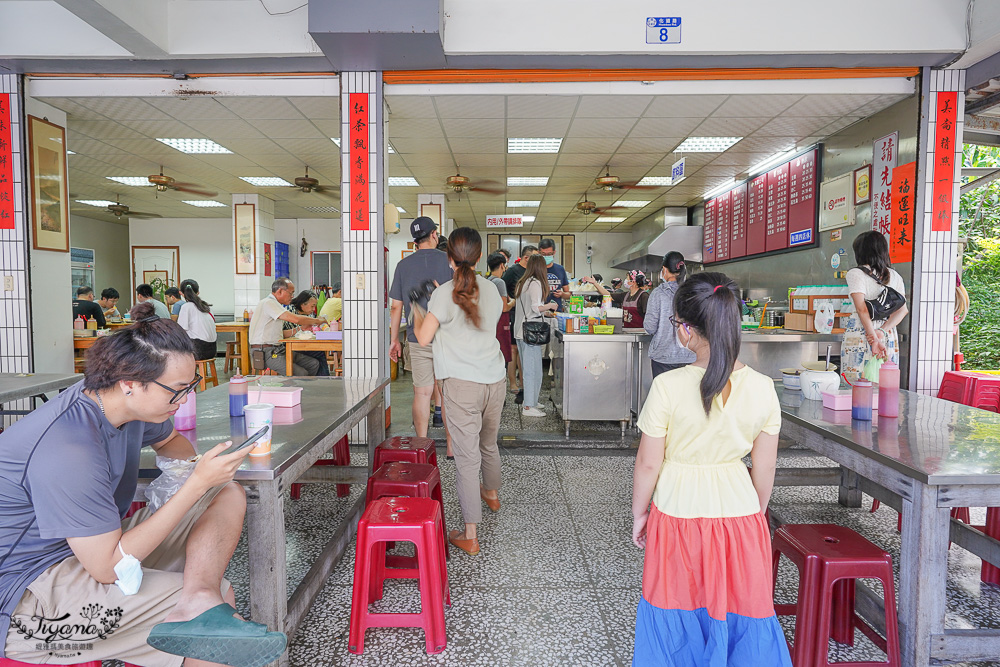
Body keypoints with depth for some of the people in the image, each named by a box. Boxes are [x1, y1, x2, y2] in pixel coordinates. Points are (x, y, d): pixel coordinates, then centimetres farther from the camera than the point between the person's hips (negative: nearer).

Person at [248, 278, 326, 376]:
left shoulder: (273, 303, 21)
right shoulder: (268, 303, -12)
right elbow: (295, 319, -22)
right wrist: (317, 320, -7)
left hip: (278, 349, 10)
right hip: (266, 352, -10)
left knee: (314, 364, 0)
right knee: (301, 374, -26)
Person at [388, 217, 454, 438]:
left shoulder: (403, 264, 4)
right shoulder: (448, 260, -3)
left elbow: (396, 307, 5)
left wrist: (394, 340, 13)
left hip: (417, 338, 2)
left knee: (422, 392, 8)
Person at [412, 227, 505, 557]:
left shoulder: (445, 294, -9)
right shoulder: (491, 290, 8)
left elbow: (423, 338, -6)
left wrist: (417, 311, 13)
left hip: (462, 384, -5)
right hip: (494, 380, 6)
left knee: (467, 458, -2)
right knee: (488, 444, 27)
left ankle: (470, 536, 4)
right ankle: (491, 494, 51)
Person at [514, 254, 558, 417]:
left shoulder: (522, 283, 14)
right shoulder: (535, 283, -12)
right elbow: (536, 307, -21)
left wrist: (545, 311, 26)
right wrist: (550, 305, -4)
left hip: (520, 330, 9)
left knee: (527, 368, 16)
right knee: (533, 368, -4)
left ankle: (530, 401, 24)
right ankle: (528, 406, -2)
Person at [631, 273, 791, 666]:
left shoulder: (668, 386, -19)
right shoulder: (762, 388, -10)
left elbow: (648, 464, -11)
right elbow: (764, 470, -1)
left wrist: (638, 515, 5)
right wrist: (755, 515, 16)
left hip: (678, 514, -2)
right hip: (739, 515, 2)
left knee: (678, 618, 17)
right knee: (742, 613, 21)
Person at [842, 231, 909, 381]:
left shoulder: (855, 273, -4)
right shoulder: (895, 276, 12)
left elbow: (862, 308, -14)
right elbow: (902, 310, 4)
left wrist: (874, 339, -15)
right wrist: (882, 331, -6)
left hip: (860, 332, -5)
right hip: (889, 335, 5)